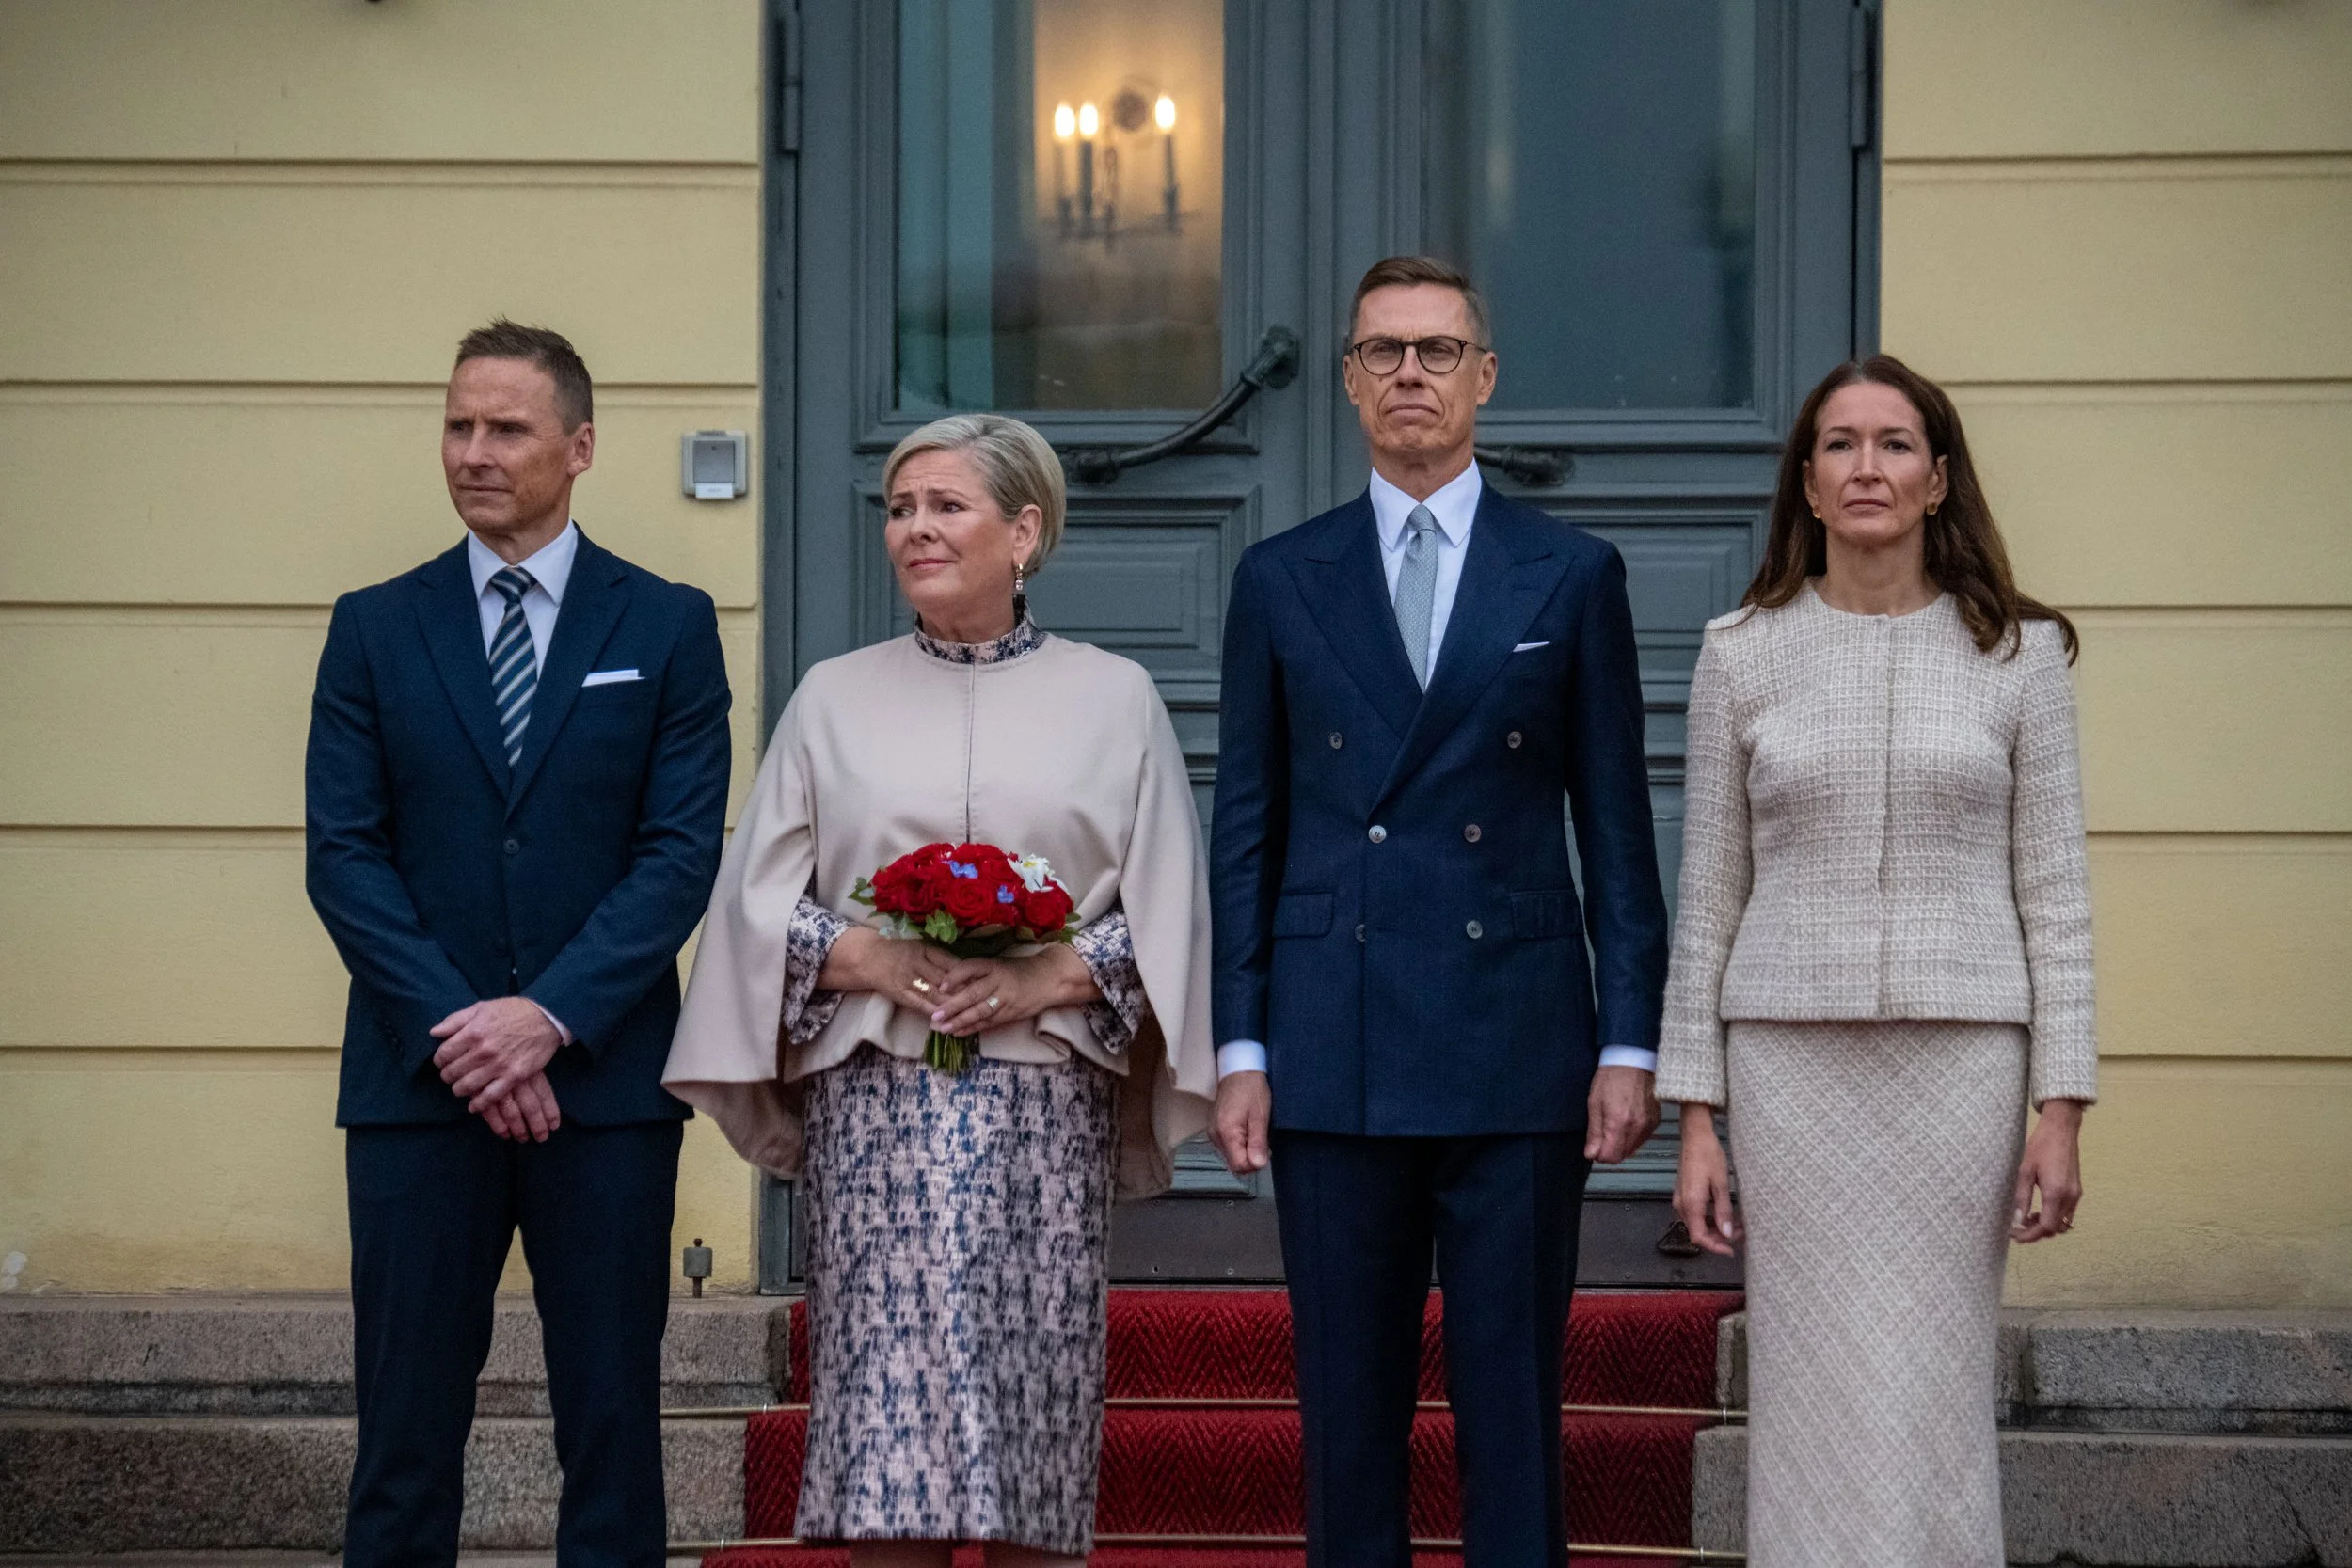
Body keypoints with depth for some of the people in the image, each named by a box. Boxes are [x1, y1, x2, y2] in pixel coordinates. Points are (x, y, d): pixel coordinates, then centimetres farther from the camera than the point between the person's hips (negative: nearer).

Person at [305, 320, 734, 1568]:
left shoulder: (667, 628, 5)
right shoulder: (375, 629, 8)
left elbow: (681, 851, -3)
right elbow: (344, 854, 1)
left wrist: (551, 1018, -14)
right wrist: (452, 1030, -11)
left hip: (606, 1078, -1)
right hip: (418, 1083, 1)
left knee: (610, 1429, 3)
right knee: (406, 1430, 3)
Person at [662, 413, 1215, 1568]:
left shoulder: (1114, 700, 8)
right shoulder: (834, 700, 12)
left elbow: (1163, 919, 4)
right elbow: (760, 905, 8)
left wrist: (1043, 977, -12)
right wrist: (882, 962, -9)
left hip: (1046, 1109, 0)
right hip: (877, 1104, 1)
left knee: (1036, 1463, -2)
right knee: (883, 1438, -7)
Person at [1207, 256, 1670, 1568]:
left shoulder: (1574, 576, 6)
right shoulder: (1282, 582, 9)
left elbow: (1616, 825, 5)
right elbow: (1246, 831, 8)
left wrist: (1631, 1041, -1)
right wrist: (1239, 1045, 1)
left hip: (1519, 1052, -1)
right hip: (1335, 1058, 1)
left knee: (1514, 1406, 1)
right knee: (1348, 1406, 5)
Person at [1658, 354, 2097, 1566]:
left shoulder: (2015, 651, 3)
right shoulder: (1743, 654, 5)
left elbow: (2054, 891, 3)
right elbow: (1708, 899, 7)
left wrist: (2061, 1112, -3)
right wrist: (1697, 1120, 2)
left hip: (1961, 1056, 0)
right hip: (1792, 1056, 1)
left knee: (1935, 1392, 1)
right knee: (1809, 1391, 1)